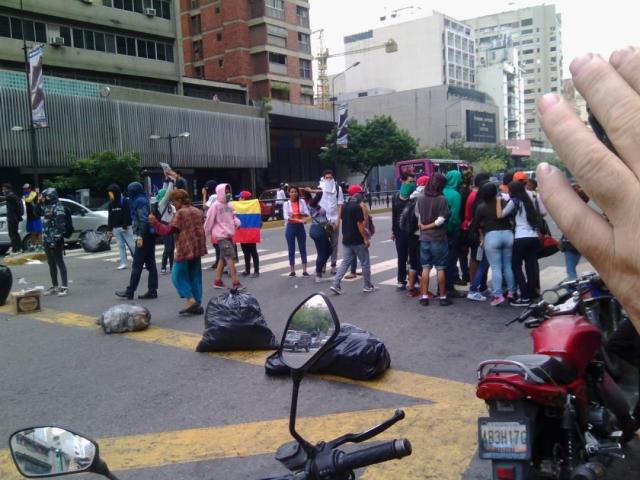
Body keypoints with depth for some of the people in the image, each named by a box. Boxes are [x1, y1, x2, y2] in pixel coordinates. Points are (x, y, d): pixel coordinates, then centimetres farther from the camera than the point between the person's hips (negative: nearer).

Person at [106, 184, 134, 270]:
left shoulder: (124, 201, -7)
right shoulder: (111, 203, 12)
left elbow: (127, 215, -12)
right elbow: (110, 217, 16)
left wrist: (125, 226, -17)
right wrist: (110, 228, 12)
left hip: (125, 227, -6)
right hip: (116, 228, 6)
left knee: (131, 245, -6)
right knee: (120, 245, 7)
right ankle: (123, 263, 10)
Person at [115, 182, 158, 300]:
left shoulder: (139, 202, -11)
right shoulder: (142, 200, 17)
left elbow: (144, 220, -20)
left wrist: (140, 236, -23)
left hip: (144, 236, -10)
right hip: (149, 236, 10)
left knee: (137, 265, -4)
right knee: (150, 264, 7)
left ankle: (130, 291, 0)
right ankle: (152, 291, 8)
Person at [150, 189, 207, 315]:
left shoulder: (180, 213, -11)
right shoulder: (197, 211, 13)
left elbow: (168, 231, -13)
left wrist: (155, 222, -5)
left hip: (185, 250, -8)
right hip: (198, 249, 8)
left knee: (178, 276, 2)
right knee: (195, 277, 11)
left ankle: (191, 300, -8)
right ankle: (197, 304, 10)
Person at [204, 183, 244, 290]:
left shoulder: (229, 205, 11)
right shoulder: (215, 205, -12)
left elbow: (233, 217, 20)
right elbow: (209, 221, -8)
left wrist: (237, 222, -2)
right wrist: (205, 234, -3)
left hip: (229, 235, 8)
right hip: (221, 235, -8)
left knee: (223, 258, 13)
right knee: (231, 257, -12)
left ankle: (217, 281, 23)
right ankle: (235, 282, -10)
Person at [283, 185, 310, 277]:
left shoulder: (302, 201, 2)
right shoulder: (286, 203, -2)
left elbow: (307, 213, -4)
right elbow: (286, 217, -12)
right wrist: (298, 219, -24)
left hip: (300, 227, 1)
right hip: (290, 227, -1)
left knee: (303, 248, 2)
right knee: (291, 249, 3)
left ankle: (304, 270, 4)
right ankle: (292, 271, 10)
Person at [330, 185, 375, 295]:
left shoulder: (344, 207, 10)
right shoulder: (358, 207, -16)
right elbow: (360, 225, -19)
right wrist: (366, 238, -15)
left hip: (346, 239, 8)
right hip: (357, 240, -8)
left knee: (345, 262, 9)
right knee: (365, 263, 6)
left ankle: (336, 284, 0)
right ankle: (368, 286, 15)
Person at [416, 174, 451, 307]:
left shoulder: (420, 199, 1)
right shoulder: (442, 200, -12)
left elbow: (417, 215, 7)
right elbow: (441, 220, -15)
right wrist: (429, 226, -6)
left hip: (424, 239, 4)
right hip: (438, 239, -4)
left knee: (425, 268, 10)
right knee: (440, 269, 4)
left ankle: (424, 297, 11)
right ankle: (443, 297, 10)